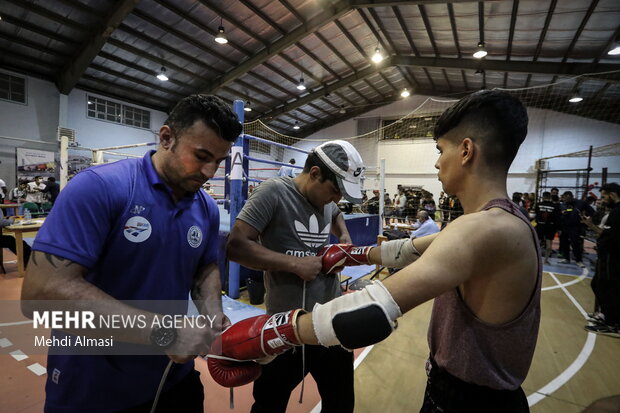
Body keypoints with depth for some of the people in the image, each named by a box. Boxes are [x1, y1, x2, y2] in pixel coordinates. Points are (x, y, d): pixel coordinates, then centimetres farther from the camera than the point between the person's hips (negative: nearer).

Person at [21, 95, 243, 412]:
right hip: (91, 386, -4)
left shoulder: (208, 209, -4)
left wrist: (213, 317, -11)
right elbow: (42, 291, -26)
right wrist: (164, 333, -29)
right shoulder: (98, 187, -21)